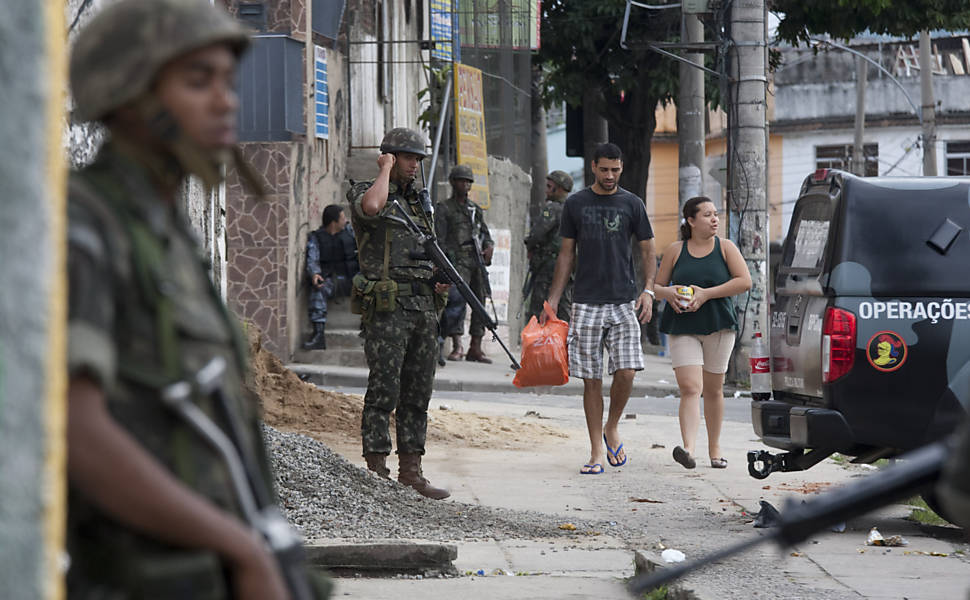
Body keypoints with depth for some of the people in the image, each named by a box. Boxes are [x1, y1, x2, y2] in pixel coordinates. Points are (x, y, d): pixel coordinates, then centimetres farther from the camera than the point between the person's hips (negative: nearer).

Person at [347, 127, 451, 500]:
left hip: (424, 305, 7)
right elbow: (371, 207, -29)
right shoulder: (364, 193, -2)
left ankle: (411, 472, 13)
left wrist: (439, 283, 8)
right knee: (384, 391, -8)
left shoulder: (421, 203, 20)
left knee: (418, 392, 8)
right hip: (387, 305, -7)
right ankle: (376, 473, -5)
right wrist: (386, 168, -12)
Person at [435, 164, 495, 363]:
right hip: (458, 260, -6)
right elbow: (440, 239, -2)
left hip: (478, 261, 6)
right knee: (457, 298, -19)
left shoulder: (476, 209, 22)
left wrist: (489, 246, -1)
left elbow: (485, 233, 22)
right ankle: (457, 345, -26)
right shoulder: (444, 208, 4)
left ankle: (475, 348, 7)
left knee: (480, 301, 3)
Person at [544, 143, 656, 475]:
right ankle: (596, 453, 6)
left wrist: (648, 290, -6)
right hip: (586, 302, 0)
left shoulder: (632, 204, 6)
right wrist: (553, 299, 6)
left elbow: (647, 250, 9)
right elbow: (566, 253, 11)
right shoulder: (575, 204, 7)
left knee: (626, 372, -13)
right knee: (591, 379, 0)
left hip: (624, 300, 0)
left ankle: (611, 429, 14)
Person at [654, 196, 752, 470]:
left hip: (718, 325, 1)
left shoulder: (725, 247, 5)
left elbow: (745, 281, -5)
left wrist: (706, 294, -13)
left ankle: (714, 448, 24)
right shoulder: (675, 250, 7)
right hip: (682, 328, -1)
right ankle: (688, 448, -27)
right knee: (689, 388, -15)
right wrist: (667, 293, -12)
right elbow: (657, 287, 13)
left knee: (713, 389, 9)